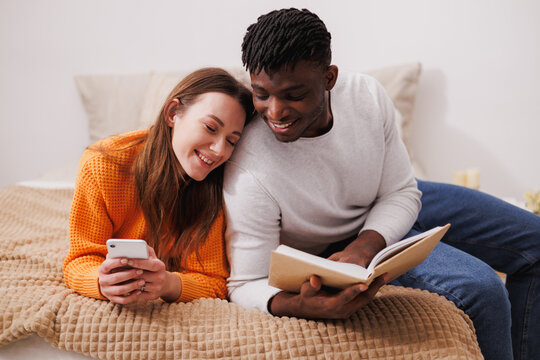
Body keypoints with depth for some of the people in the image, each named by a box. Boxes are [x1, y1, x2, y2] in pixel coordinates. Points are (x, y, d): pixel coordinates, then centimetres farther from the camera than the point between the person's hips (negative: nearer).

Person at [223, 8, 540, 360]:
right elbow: (247, 284, -27)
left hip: (391, 212, 6)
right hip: (336, 245, -5)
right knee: (482, 290, -25)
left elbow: (402, 193, -12)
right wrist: (303, 305, -50)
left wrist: (365, 245, -32)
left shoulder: (367, 94, -23)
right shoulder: (249, 175, -35)